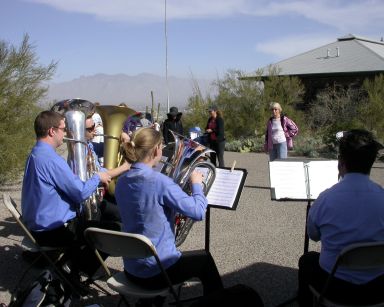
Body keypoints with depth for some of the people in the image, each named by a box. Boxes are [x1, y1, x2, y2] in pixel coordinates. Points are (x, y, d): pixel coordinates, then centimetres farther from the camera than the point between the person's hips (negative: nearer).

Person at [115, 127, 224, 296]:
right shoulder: (160, 181, -23)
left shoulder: (121, 182, 0)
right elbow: (198, 212, -20)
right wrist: (196, 184, -3)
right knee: (204, 258, 20)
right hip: (156, 270, -7)